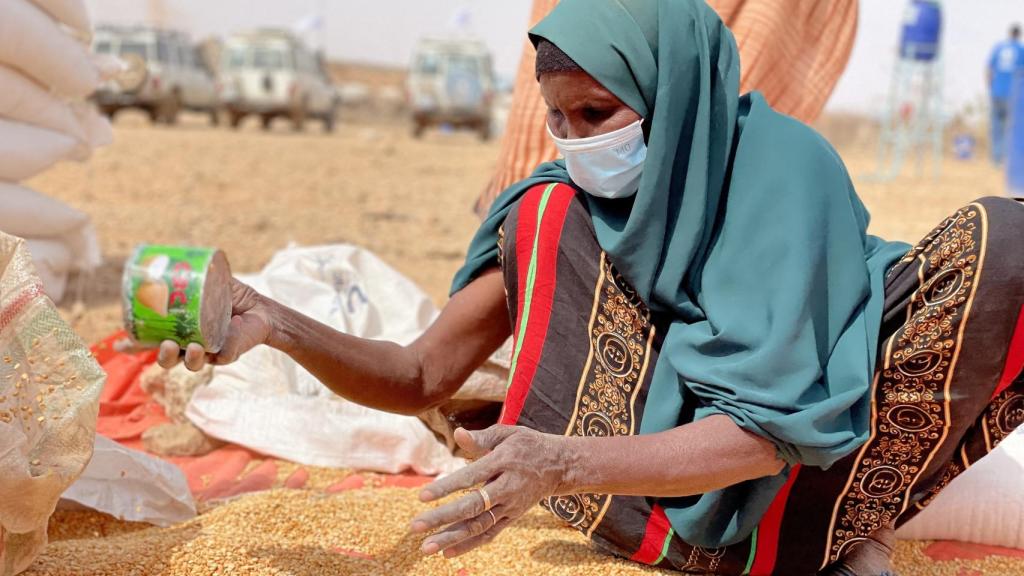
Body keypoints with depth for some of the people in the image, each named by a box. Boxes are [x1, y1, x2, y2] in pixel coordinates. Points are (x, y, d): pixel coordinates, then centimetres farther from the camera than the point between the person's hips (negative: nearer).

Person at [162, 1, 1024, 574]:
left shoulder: (785, 169, -16)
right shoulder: (549, 215, -3)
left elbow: (769, 429, -24)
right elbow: (420, 378, -3)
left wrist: (564, 465, -40)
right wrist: (278, 326, -22)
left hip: (811, 482, -3)